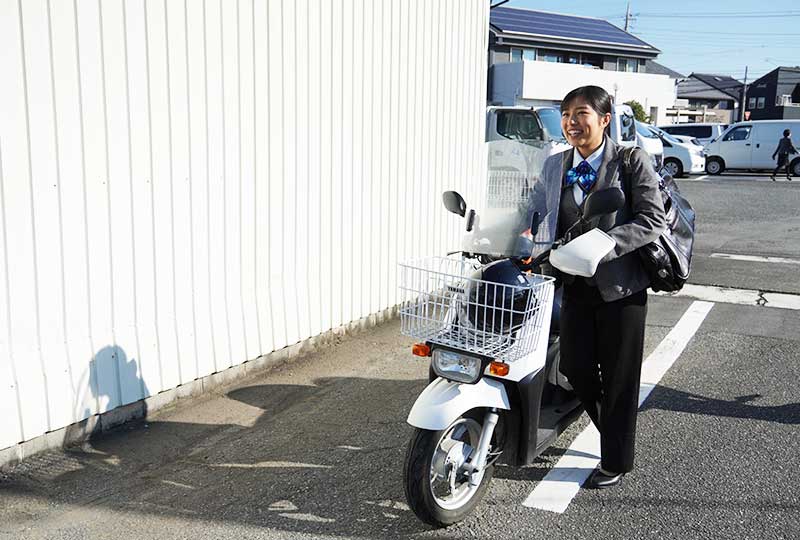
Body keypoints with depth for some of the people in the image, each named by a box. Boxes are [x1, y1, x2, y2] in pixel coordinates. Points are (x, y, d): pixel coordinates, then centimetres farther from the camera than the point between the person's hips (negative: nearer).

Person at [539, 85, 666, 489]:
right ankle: (612, 434, 37)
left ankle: (616, 462, 25)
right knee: (575, 368, 9)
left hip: (620, 287, -4)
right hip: (576, 285, 5)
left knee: (619, 378, 7)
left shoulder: (631, 162, -8)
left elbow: (654, 219, -14)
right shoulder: (554, 167, 8)